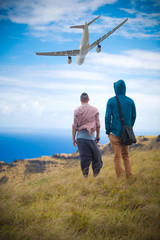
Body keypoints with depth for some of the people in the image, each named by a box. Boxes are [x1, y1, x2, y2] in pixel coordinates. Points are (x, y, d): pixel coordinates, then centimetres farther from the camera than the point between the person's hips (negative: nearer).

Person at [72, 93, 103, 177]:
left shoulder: (77, 110, 1)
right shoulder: (95, 110, 5)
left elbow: (75, 126, -1)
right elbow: (98, 125, 6)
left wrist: (73, 138, 5)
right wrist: (98, 136, 14)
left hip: (81, 136, 0)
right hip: (91, 136, 0)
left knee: (84, 157, 2)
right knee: (96, 154, 9)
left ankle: (85, 175, 5)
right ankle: (96, 173, 6)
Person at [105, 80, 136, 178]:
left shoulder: (111, 101, -5)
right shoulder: (130, 101, 4)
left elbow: (108, 117, -7)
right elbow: (133, 117, 8)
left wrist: (108, 130, 3)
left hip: (115, 132, -4)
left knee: (117, 156, 1)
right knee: (126, 155, 15)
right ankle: (129, 176, 13)